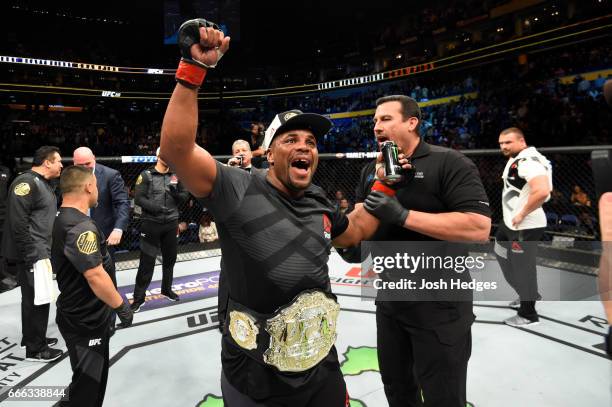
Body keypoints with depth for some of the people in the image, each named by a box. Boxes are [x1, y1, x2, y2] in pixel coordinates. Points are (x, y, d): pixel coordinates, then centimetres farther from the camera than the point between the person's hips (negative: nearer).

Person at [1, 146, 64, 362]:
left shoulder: (43, 184, 14)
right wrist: (33, 255, -21)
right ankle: (35, 348, 13)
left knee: (34, 298, 20)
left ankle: (33, 337, 35)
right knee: (37, 299, -1)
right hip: (31, 254, -10)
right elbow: (18, 224, -22)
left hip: (40, 252, 10)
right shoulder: (26, 182, -17)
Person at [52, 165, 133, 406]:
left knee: (88, 380, 26)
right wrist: (121, 306, -19)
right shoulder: (81, 227, -27)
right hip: (85, 321, -10)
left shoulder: (61, 219, 6)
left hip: (78, 314, 10)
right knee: (88, 387, 7)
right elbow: (95, 276, -29)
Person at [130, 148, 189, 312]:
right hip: (151, 223, -4)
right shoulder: (146, 175, -4)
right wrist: (155, 207, -22)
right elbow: (139, 198, -10)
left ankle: (166, 289, 35)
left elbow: (185, 196, 7)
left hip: (171, 223, 4)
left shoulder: (176, 175, 7)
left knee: (170, 258, 15)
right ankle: (139, 297, 14)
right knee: (147, 261, 0)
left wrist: (176, 193, -13)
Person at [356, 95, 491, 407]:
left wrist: (403, 215, -28)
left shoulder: (448, 163, -14)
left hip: (439, 305, -6)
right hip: (389, 301, 6)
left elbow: (479, 227, -26)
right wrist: (380, 180, -11)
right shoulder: (371, 170, 6)